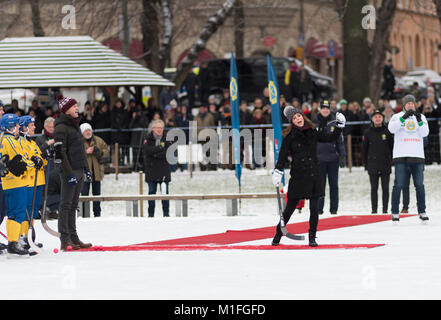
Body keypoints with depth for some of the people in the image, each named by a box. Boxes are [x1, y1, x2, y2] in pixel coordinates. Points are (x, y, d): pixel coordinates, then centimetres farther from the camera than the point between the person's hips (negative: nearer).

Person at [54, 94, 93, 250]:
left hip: (79, 171, 9)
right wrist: (69, 173, -20)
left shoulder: (74, 125, 17)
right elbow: (61, 153, -17)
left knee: (73, 205, 11)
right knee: (66, 205, -6)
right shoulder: (61, 127, -12)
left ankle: (73, 238, 14)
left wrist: (86, 168, 19)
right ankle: (65, 241, -6)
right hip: (69, 171, -9)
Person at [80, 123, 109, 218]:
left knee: (97, 193, 11)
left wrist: (99, 152, -11)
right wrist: (86, 152, -21)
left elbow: (106, 151, 9)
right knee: (84, 193, -6)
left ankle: (97, 213, 19)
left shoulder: (98, 141, 9)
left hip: (96, 171, 4)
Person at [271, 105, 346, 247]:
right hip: (298, 176, -3)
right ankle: (278, 235, 16)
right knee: (290, 207, 2)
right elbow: (283, 156, -7)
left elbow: (331, 138, 16)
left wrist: (340, 125, 7)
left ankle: (312, 237, 10)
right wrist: (277, 171, -17)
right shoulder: (289, 136, -3)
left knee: (314, 208, 0)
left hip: (314, 175, 3)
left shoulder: (313, 132, 7)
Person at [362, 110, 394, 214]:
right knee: (374, 188, 0)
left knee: (385, 188, 0)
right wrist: (366, 164, 4)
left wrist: (391, 162, 1)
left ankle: (385, 208, 4)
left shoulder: (387, 132, 4)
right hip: (373, 165, 0)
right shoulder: (368, 133, 6)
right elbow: (365, 149, 8)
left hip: (385, 165, 0)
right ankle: (374, 208, 3)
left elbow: (392, 147, 7)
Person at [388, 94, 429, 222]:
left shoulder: (421, 117, 13)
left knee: (419, 185, 2)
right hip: (401, 156, -2)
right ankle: (395, 212, 2)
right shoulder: (397, 117, 6)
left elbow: (425, 133, -2)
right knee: (398, 185, -3)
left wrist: (419, 121, -17)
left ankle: (422, 211, 10)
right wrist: (404, 117, -24)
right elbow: (391, 128, -14)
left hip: (417, 156, 2)